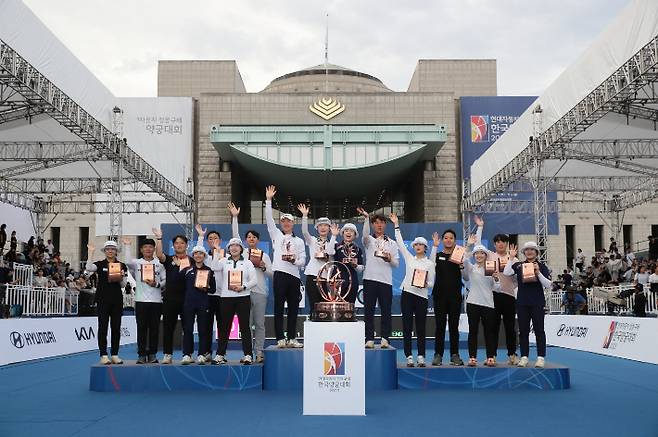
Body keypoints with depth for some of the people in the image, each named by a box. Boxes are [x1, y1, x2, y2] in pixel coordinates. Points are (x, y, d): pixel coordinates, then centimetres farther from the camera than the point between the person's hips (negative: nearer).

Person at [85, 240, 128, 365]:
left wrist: (121, 276, -14)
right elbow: (88, 268, -19)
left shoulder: (122, 266, 8)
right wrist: (90, 252, -16)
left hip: (117, 299, 2)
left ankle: (115, 355, 10)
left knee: (116, 328, 4)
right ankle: (103, 355, 1)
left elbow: (123, 285, 6)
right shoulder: (100, 264, 4)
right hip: (103, 299, -2)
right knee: (103, 327, -3)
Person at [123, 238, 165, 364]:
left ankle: (152, 354, 11)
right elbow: (128, 261, -16)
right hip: (141, 300, -1)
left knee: (154, 328, 3)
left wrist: (156, 284, -11)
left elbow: (165, 280, 8)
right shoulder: (136, 262, 7)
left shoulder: (159, 264, 10)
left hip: (156, 300, 1)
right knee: (141, 328, 0)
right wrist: (127, 245, -9)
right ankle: (141, 354, 6)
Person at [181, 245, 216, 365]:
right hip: (189, 302, 1)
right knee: (187, 329, -1)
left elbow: (213, 288, 6)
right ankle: (187, 355, 4)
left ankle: (201, 355, 4)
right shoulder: (186, 270, 10)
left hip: (203, 303, 0)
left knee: (202, 329, 0)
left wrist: (205, 288, -10)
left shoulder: (209, 271, 9)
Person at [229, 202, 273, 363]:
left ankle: (259, 352, 6)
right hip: (244, 291, 0)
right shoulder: (242, 252, 11)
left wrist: (262, 266, -8)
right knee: (246, 323, 1)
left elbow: (271, 274, 10)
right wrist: (234, 217, -3)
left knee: (259, 324, 1)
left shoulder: (264, 255, 11)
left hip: (259, 291, 0)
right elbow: (235, 235, 2)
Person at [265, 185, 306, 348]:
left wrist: (294, 260, -13)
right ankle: (280, 339, -2)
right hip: (280, 274, -2)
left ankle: (292, 338, 10)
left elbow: (303, 261, 9)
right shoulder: (276, 235, 13)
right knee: (279, 307, -4)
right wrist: (268, 200, -4)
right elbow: (269, 219, 3)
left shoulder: (299, 241, 17)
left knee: (293, 308, 4)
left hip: (294, 275, 2)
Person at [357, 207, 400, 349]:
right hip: (370, 279, -1)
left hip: (386, 280, 1)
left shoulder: (392, 243, 17)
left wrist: (390, 259, -10)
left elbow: (397, 263, 12)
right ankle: (369, 339, 0)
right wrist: (366, 218, -27)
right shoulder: (369, 240, 12)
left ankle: (385, 338, 4)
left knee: (386, 310, -1)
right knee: (368, 310, -2)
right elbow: (365, 235, -14)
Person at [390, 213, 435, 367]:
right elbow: (400, 243, 8)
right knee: (407, 327, -1)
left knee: (420, 327, 0)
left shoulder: (430, 263, 8)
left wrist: (425, 284, -14)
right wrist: (396, 225, 6)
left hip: (421, 296, -1)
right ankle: (409, 356, 3)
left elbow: (432, 282, 8)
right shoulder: (409, 258, 11)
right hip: (407, 294, 1)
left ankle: (421, 356, 5)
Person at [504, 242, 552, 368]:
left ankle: (541, 357, 2)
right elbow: (506, 273, -8)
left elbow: (548, 284, -4)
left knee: (539, 330, -1)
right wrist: (511, 257, -7)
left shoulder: (542, 266, 4)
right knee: (523, 330, 5)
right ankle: (524, 357, 11)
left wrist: (538, 272, -15)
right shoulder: (518, 265, 8)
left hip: (537, 302, -2)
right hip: (522, 302, 2)